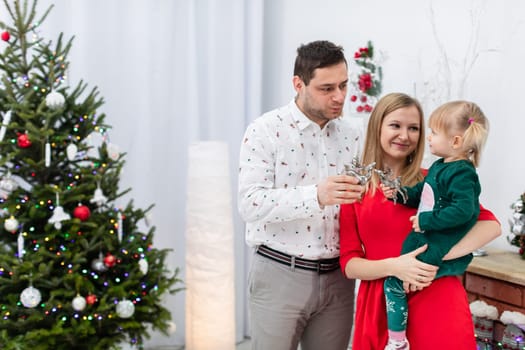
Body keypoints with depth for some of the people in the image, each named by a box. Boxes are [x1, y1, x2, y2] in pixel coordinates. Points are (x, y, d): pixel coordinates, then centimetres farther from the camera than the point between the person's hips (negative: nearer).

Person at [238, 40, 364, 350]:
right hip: (279, 275, -4)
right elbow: (250, 203, -20)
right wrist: (316, 196, -33)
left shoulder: (350, 135, 7)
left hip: (337, 277, 5)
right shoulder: (265, 131, -9)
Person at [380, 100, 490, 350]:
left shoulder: (461, 174, -17)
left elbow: (463, 210, -28)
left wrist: (426, 220, -24)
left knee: (394, 282, -10)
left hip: (439, 251, -10)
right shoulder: (439, 166, 13)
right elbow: (421, 194, 24)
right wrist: (399, 193, 8)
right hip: (425, 241, 10)